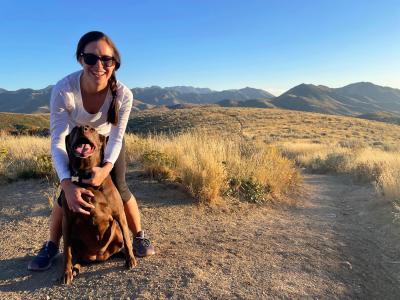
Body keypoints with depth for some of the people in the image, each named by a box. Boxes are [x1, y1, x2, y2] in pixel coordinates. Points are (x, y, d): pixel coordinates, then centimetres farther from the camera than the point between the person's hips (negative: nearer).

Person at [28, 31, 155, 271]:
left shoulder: (123, 94, -33)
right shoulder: (63, 90, -36)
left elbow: (116, 138, -23)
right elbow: (58, 141, -33)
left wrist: (106, 168, -42)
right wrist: (67, 184, -46)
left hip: (108, 143, 0)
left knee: (119, 189, -8)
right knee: (69, 193, -6)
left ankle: (139, 236, 16)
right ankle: (52, 246, 20)